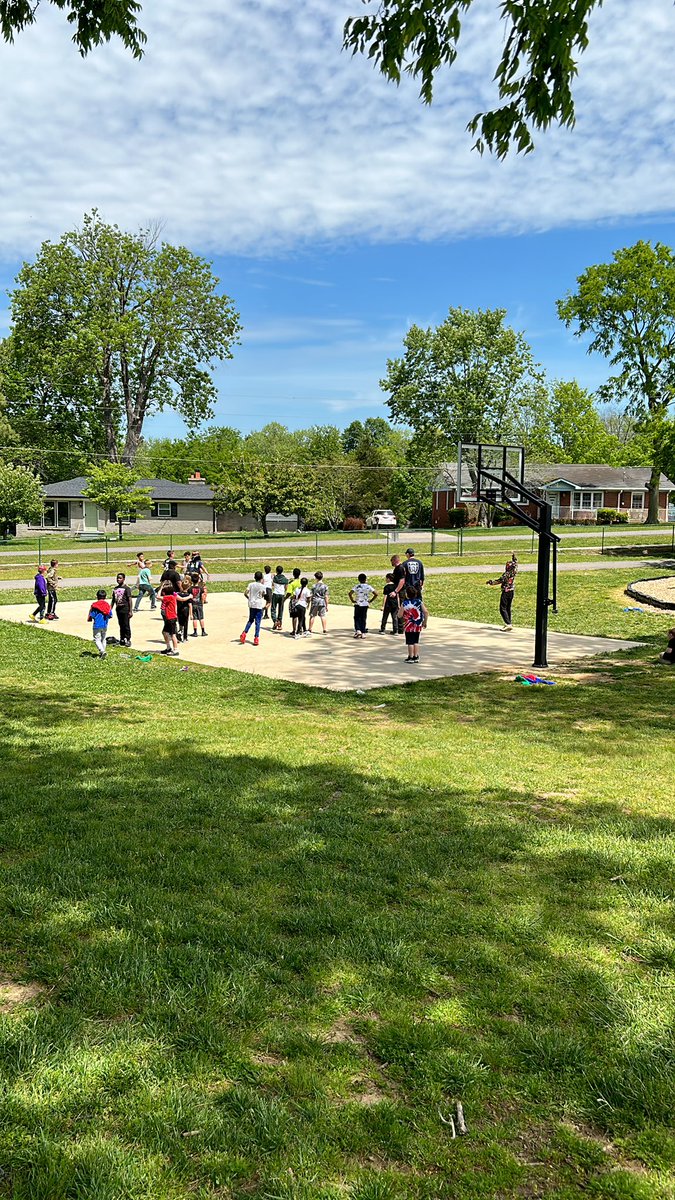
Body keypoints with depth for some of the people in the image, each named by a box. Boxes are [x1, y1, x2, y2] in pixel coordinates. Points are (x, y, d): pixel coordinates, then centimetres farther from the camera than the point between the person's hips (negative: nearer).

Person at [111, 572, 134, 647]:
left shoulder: (126, 588, -7)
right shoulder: (115, 588, 11)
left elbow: (129, 600, -8)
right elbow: (113, 600, 17)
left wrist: (130, 611, -12)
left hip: (125, 609, -6)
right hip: (118, 609, 6)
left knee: (126, 625, -2)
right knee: (121, 625, 11)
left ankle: (128, 639, 5)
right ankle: (122, 639, 18)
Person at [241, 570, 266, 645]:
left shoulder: (251, 584, 1)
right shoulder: (262, 586, -7)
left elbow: (245, 593, -5)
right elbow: (263, 595, -1)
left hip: (251, 604, 3)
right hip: (259, 605, -3)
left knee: (250, 620, 18)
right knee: (257, 622, 0)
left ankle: (244, 633, 2)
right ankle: (256, 638, -2)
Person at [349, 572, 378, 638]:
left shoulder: (356, 586, -5)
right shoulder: (368, 586, -2)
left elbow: (350, 593, -17)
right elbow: (376, 594, -5)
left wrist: (352, 600, -6)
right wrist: (370, 600, 3)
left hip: (357, 604, -1)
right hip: (365, 604, 1)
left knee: (357, 618, 9)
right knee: (363, 619, 8)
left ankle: (358, 630, -8)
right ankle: (363, 633, 8)